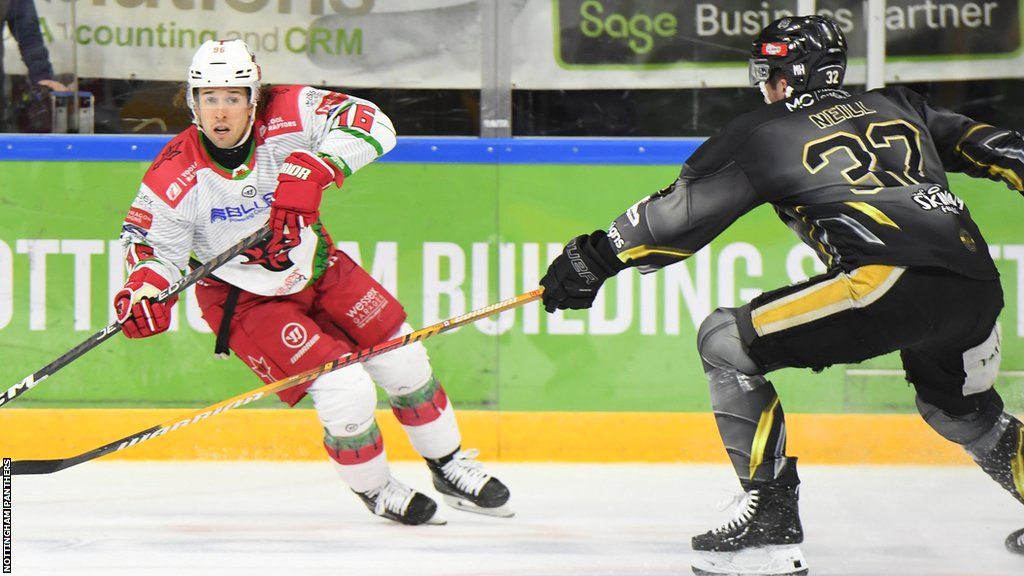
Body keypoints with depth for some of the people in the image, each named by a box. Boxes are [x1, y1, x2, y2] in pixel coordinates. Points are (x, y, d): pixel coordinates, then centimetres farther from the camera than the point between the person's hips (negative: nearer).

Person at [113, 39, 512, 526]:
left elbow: (370, 123, -31)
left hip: (316, 268, 4)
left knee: (402, 359, 8)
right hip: (243, 298, -4)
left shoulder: (286, 115, -23)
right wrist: (145, 286, -32)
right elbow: (153, 241, -11)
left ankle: (451, 467, 32)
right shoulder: (175, 175, -25)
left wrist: (310, 171, -43)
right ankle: (375, 491, 11)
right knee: (344, 390, -17)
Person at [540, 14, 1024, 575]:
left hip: (888, 280, -7)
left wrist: (594, 259, 22)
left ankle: (772, 525, -1)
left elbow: (680, 214, 14)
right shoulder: (898, 108, 27)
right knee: (960, 407, 36)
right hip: (979, 285, 7)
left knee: (726, 342, 6)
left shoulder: (764, 133, 13)